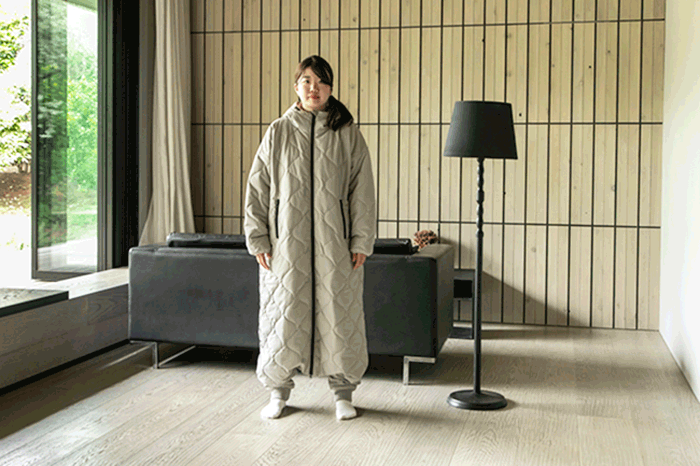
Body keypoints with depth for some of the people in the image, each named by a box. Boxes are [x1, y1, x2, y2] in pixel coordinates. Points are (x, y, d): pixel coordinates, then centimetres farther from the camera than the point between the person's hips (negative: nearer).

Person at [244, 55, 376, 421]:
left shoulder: (348, 135, 3)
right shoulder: (278, 133, 4)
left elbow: (362, 190, 3)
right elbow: (257, 188, 6)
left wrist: (361, 241, -2)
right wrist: (258, 239, 0)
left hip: (335, 245, 0)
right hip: (286, 243, 0)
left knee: (339, 315, 4)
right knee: (283, 315, 4)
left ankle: (342, 392, 19)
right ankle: (278, 391, 20)